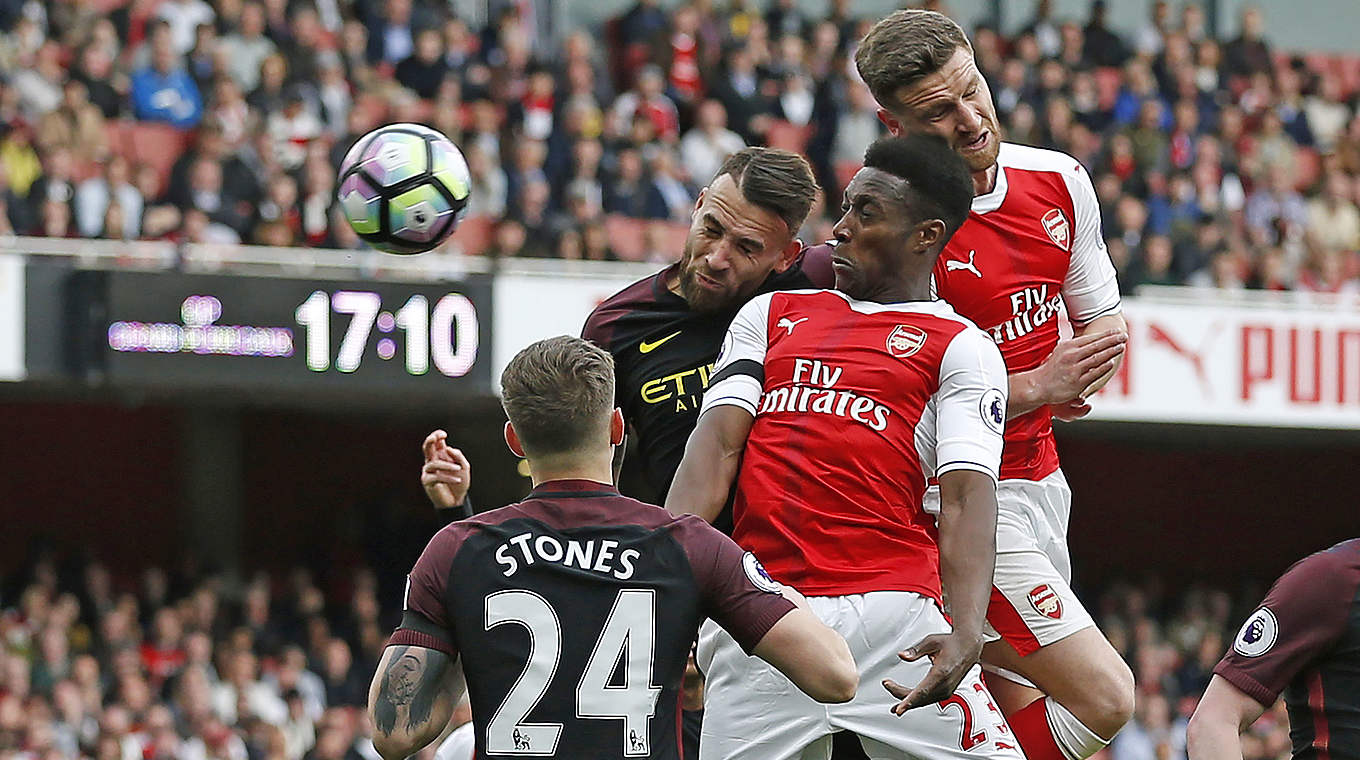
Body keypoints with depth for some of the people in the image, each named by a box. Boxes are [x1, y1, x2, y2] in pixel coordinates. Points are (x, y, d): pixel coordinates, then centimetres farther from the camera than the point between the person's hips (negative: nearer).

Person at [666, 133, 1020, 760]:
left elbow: (966, 499, -2)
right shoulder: (770, 315, 25)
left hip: (891, 614, -3)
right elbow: (719, 442, 12)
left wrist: (965, 631, -20)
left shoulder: (960, 348, 12)